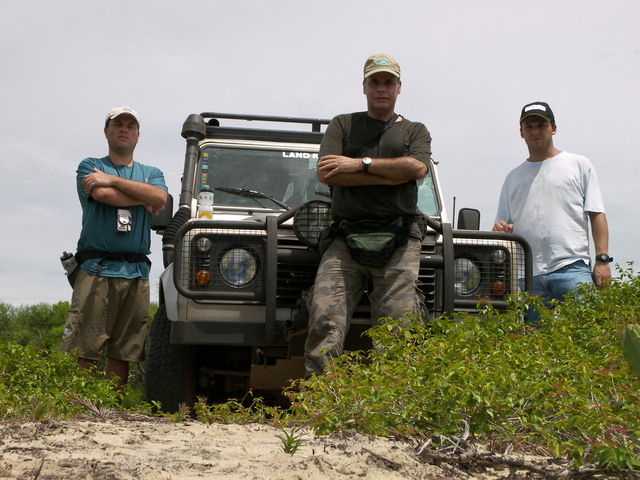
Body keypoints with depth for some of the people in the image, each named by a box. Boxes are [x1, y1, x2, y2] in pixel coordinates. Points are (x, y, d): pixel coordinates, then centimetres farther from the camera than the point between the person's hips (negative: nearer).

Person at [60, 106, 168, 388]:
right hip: (97, 269, -3)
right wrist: (143, 200, 2)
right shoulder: (90, 167, 11)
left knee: (122, 353, 3)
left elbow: (160, 198, -4)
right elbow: (105, 195, -11)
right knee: (83, 351, -8)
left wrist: (112, 179, -7)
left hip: (136, 271, 3)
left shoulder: (151, 173, 20)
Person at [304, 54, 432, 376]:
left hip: (399, 242, 0)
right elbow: (326, 173, 0)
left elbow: (417, 168, -4)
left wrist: (360, 163, -5)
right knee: (324, 321, -16)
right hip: (347, 238, 0)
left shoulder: (415, 131, 20)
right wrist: (392, 175, -2)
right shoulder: (342, 125, 18)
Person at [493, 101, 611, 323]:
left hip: (572, 269, -3)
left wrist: (602, 259, -4)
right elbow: (504, 225, 23)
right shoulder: (513, 177, 22)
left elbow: (597, 215, 6)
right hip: (527, 275, 3)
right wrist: (501, 228, -2)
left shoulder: (579, 165, 12)